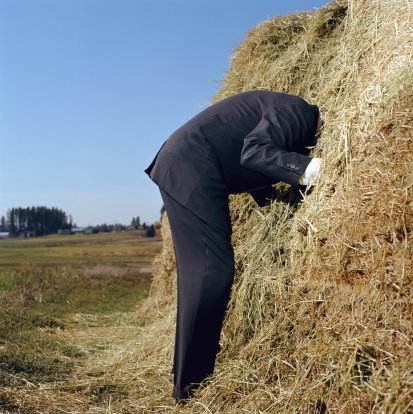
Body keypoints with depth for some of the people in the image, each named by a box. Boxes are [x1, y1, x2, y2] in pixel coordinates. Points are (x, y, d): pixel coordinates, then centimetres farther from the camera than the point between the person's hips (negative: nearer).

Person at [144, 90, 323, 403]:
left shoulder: (300, 122, 19)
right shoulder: (298, 111, -10)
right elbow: (252, 151, -25)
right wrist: (307, 170, -31)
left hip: (183, 169, 11)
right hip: (189, 170, -11)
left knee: (200, 270, 12)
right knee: (212, 269, -12)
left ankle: (189, 373, 22)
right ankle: (190, 384, -5)